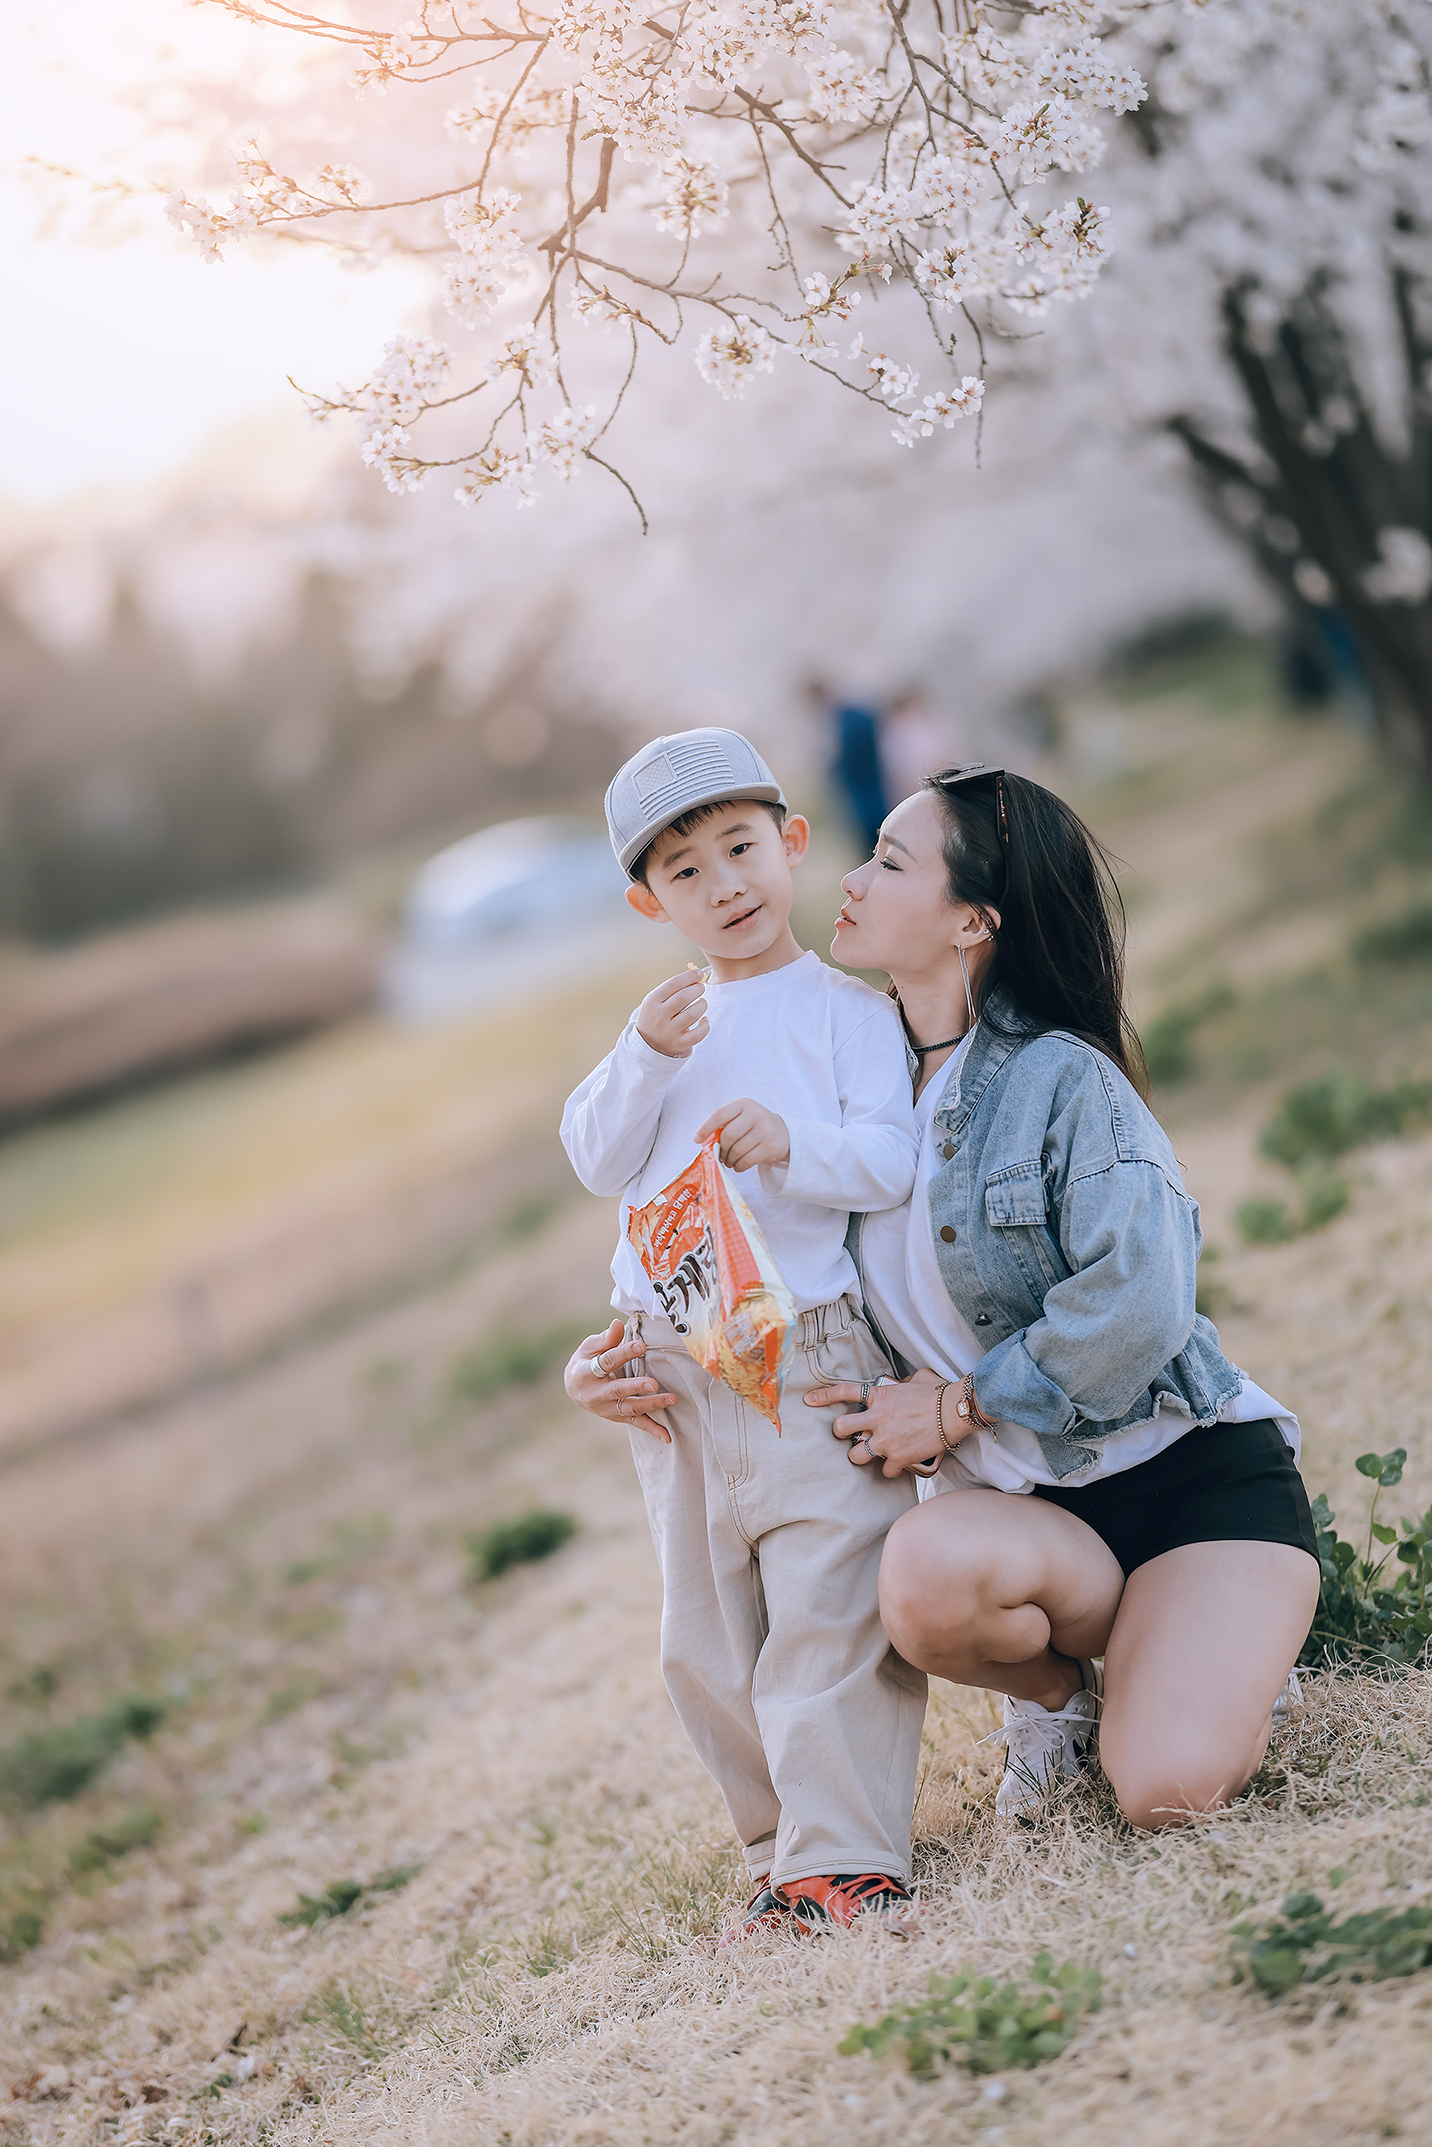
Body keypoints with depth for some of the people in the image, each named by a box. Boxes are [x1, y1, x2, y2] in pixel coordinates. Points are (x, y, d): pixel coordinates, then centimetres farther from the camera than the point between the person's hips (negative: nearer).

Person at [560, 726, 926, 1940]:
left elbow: (895, 1161, -9)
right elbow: (598, 1163, 7)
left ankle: (843, 1859, -5)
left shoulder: (846, 1007, 1)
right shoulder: (672, 1023, 18)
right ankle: (780, 1851, 20)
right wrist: (644, 1062, -8)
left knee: (826, 1614, -10)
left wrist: (794, 1143, -26)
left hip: (810, 1356, -6)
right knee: (706, 1640, 10)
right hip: (674, 1370, 6)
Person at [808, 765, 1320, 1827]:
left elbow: (1137, 1302, -25)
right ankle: (1066, 1684, 2)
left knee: (1169, 1788, -25)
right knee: (926, 1571, -33)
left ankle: (1238, 1661, 11)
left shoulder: (1062, 1077, -14)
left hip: (1190, 1474, -4)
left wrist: (958, 1406, -17)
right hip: (1024, 1505, 4)